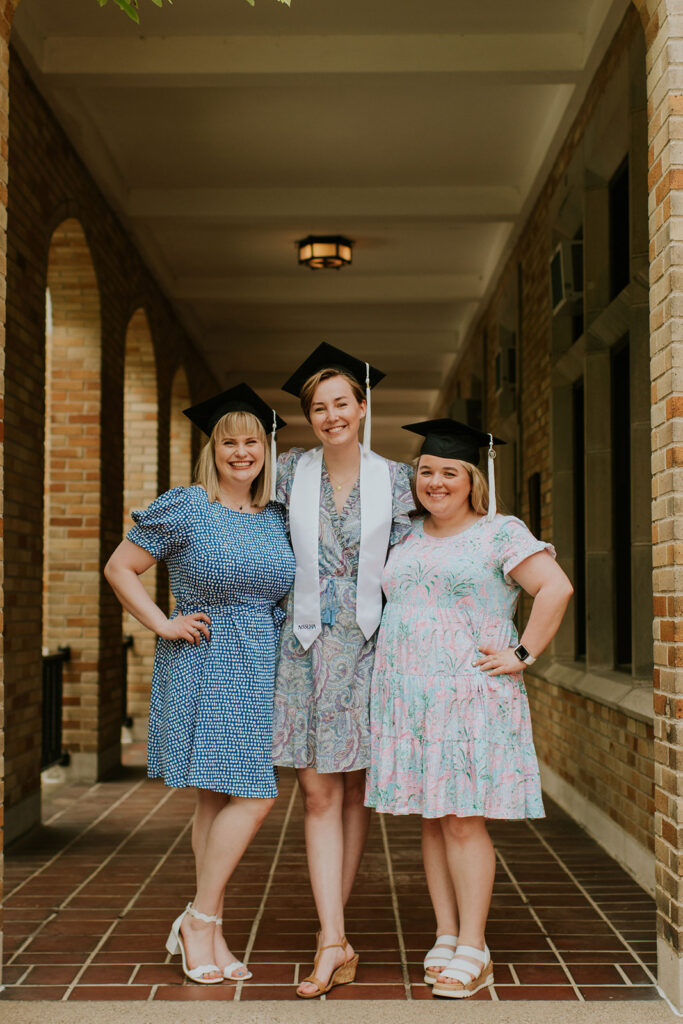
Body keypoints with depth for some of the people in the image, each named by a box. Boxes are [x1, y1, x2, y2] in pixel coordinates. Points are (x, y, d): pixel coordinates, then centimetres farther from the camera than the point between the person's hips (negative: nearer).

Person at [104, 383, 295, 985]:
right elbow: (119, 568, -2)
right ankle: (201, 922, 3)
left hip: (260, 672, 6)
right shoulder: (184, 508, -5)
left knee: (221, 799, 9)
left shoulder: (278, 518, 12)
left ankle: (205, 930, 17)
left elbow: (288, 590, 26)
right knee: (255, 796, -11)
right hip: (203, 668, -6)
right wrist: (164, 624, -8)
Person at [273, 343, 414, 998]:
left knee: (355, 792, 6)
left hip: (367, 643, 0)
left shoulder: (392, 478, 3)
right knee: (318, 794, -4)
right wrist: (288, 618, 9)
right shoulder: (291, 471, 5)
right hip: (305, 644, 0)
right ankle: (334, 941, -3)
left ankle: (333, 925, 20)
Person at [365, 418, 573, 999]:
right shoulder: (407, 538, 15)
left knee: (463, 818, -6)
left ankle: (473, 952, 2)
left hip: (470, 698, -5)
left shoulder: (499, 532, -2)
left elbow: (556, 588, -10)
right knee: (431, 819, 7)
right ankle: (446, 937, 16)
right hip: (408, 700, 6)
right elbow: (390, 606, 29)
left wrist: (523, 655, -12)